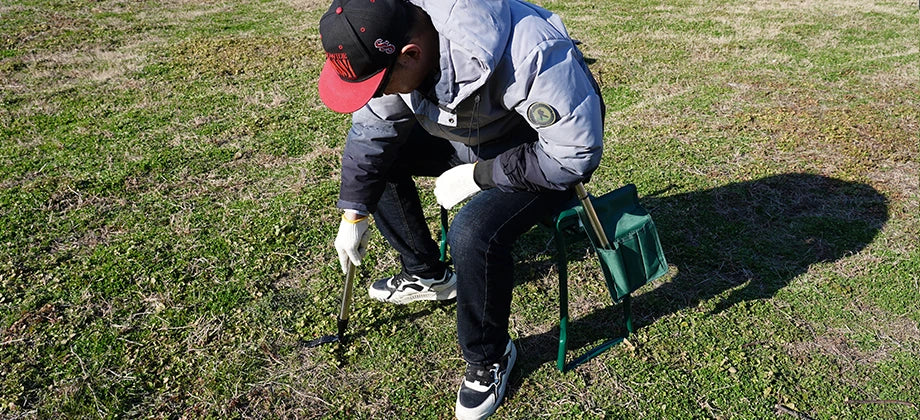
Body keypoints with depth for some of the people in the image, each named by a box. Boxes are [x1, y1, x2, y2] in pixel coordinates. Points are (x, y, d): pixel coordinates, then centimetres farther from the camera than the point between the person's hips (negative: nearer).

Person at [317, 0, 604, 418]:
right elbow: (371, 130, -2)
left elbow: (576, 155, -31)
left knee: (474, 233, -31)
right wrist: (353, 214, 1)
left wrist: (477, 175, -26)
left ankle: (489, 359, -2)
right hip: (469, 135, 7)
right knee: (374, 154, -2)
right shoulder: (390, 40, -18)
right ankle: (427, 274, 18)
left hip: (544, 152, -7)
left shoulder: (529, 55, -39)